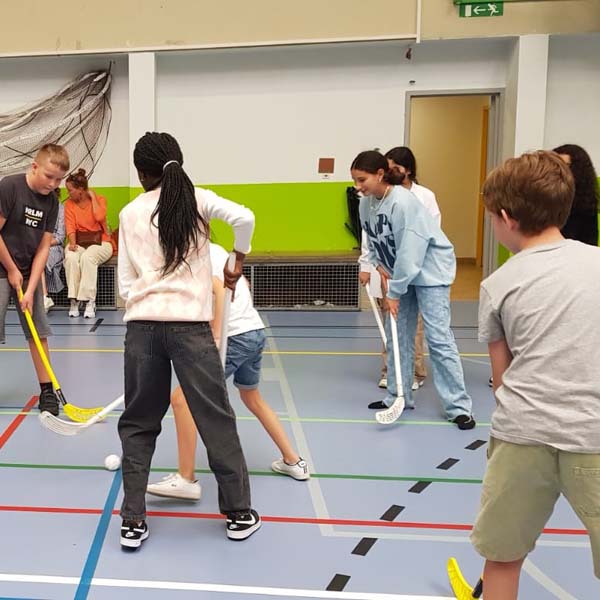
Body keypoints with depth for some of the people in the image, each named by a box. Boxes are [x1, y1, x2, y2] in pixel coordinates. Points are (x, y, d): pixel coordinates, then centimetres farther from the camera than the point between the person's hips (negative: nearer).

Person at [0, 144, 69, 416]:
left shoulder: (51, 201, -1)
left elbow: (43, 247, -2)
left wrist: (30, 289, -8)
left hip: (28, 272, 5)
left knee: (39, 331, 5)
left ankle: (47, 391, 13)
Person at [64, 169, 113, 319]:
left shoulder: (99, 199, 0)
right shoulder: (69, 204, 8)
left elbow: (99, 217, -20)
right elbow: (70, 226, -1)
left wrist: (93, 197, -9)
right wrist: (72, 243, -19)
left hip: (99, 241, -3)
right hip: (79, 242, 3)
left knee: (88, 257, -35)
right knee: (71, 258, -32)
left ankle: (90, 302, -32)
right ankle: (74, 301, -28)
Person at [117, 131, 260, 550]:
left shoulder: (129, 214, 10)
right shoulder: (197, 199, 6)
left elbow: (126, 284, 9)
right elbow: (244, 218, -11)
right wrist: (237, 264, 3)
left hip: (141, 324, 2)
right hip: (190, 324, -2)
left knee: (138, 424, 15)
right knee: (217, 419, 9)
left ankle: (133, 522, 19)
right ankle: (239, 514, 20)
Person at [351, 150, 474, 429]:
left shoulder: (403, 202, -27)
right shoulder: (366, 203, -3)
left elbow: (410, 253, -27)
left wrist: (394, 293, -21)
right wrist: (380, 265, -6)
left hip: (430, 270, -8)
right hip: (399, 273, 8)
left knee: (438, 338, -10)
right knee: (397, 336, 8)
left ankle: (458, 407, -2)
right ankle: (398, 397, 20)